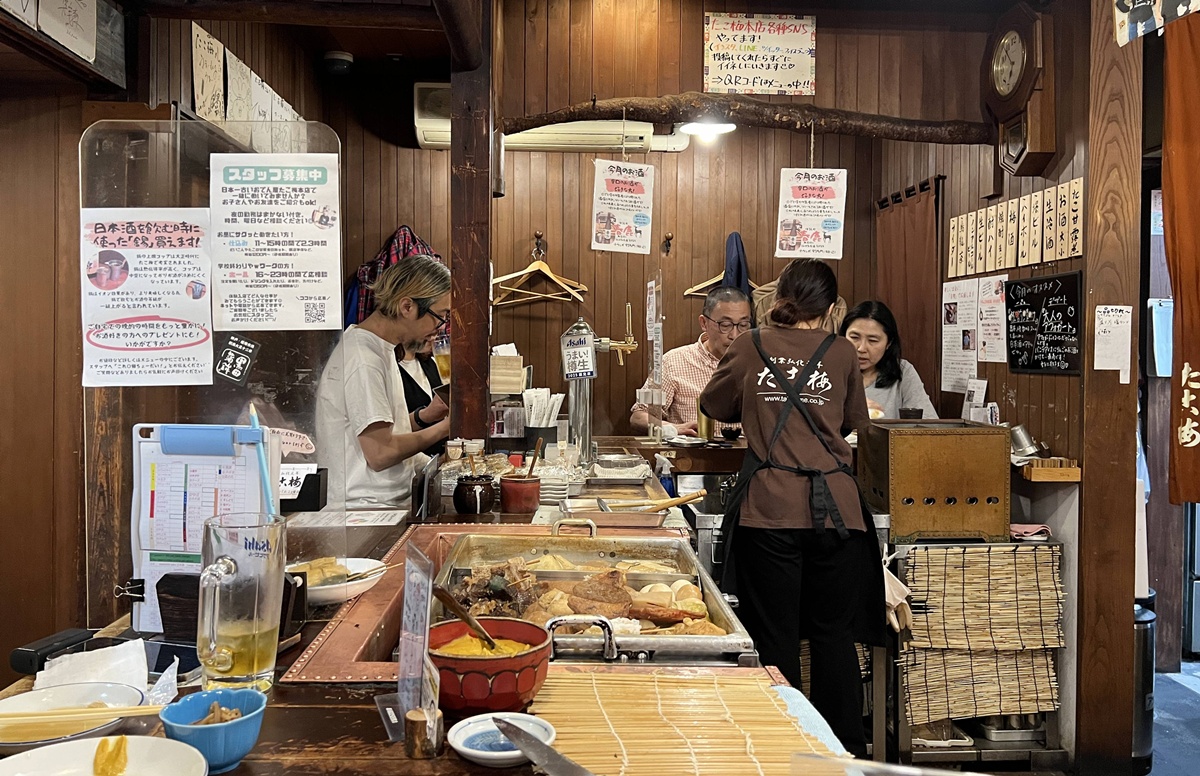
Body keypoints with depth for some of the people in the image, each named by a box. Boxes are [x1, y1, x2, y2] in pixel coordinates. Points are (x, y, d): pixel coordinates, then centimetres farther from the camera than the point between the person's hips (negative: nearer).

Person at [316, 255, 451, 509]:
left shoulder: (380, 348, 14)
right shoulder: (363, 360, -16)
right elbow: (380, 453, -20)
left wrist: (425, 416, 4)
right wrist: (446, 427, -10)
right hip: (366, 507, -10)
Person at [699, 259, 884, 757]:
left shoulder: (750, 348, 4)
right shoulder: (841, 354, 5)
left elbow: (714, 405, 19)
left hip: (768, 508, -1)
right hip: (833, 506, 1)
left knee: (774, 636, 8)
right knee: (834, 635, 10)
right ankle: (847, 751, 16)